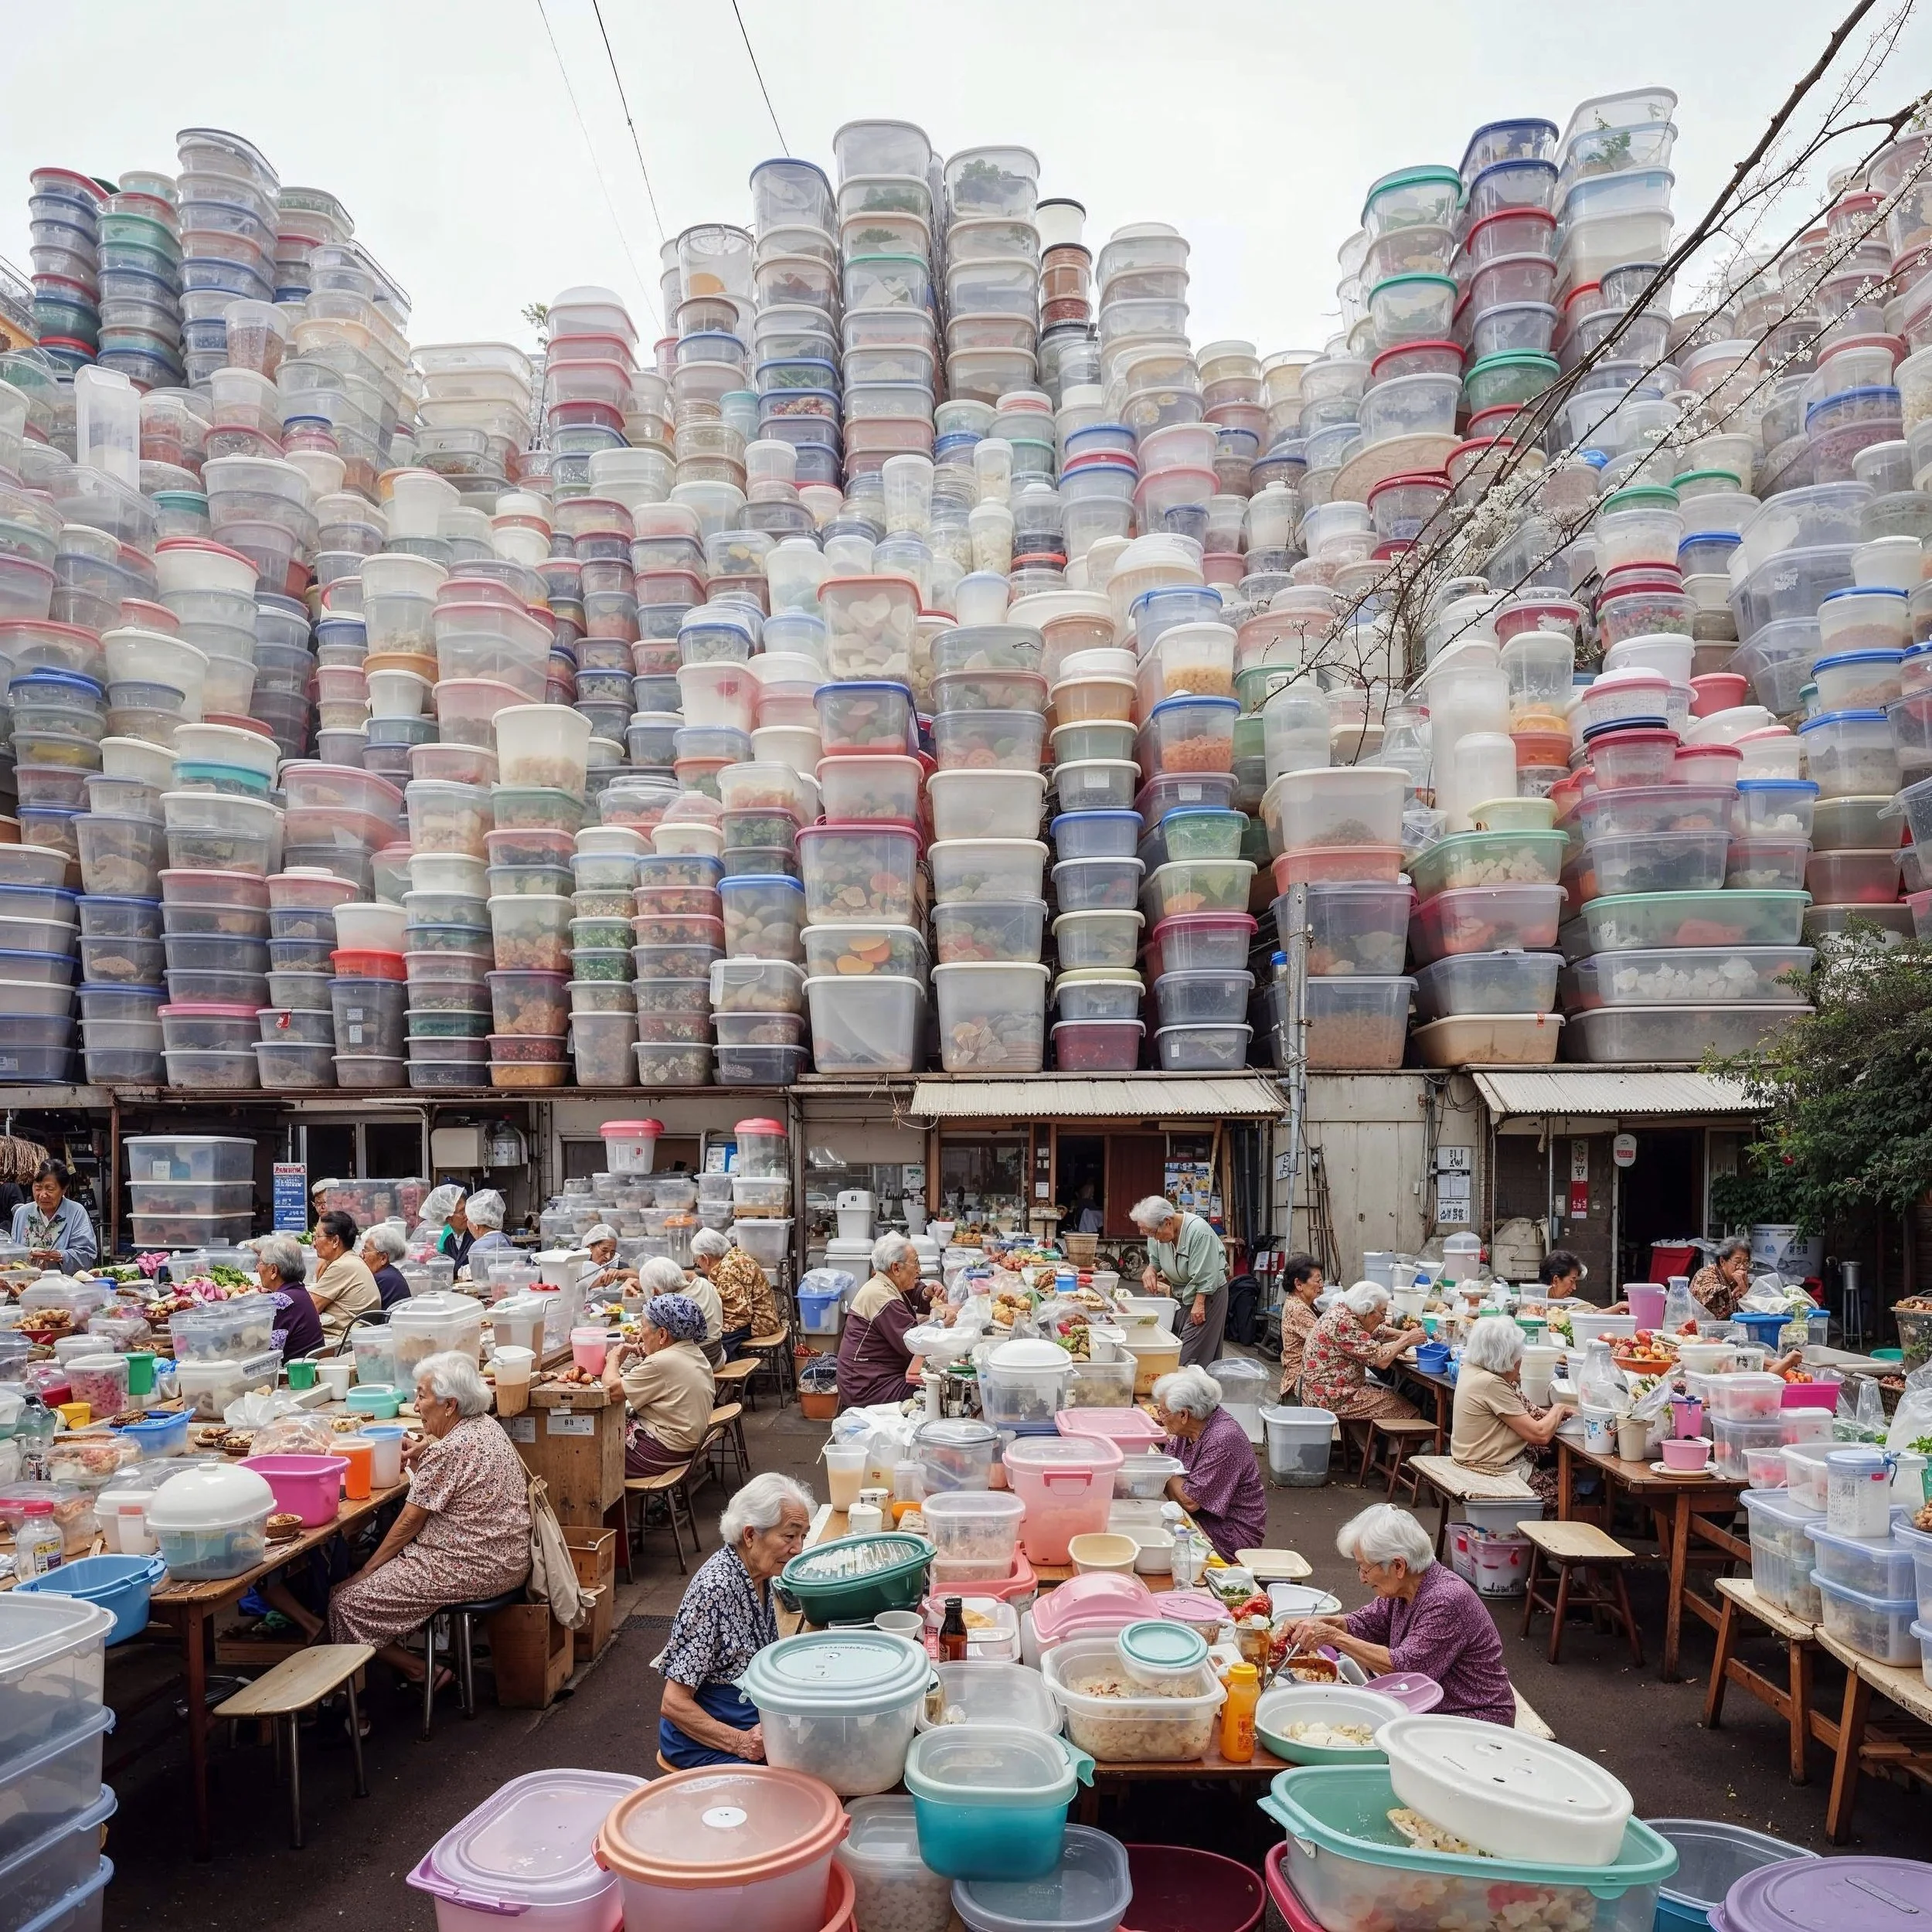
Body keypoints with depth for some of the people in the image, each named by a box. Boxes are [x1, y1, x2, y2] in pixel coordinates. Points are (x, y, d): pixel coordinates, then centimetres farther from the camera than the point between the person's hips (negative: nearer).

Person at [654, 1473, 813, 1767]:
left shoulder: (760, 1574, 0)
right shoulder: (715, 1588, -24)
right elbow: (673, 1704, -21)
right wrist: (740, 1742, -25)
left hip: (757, 1718, 8)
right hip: (703, 1740, -8)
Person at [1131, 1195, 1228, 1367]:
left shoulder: (1198, 1231, -27)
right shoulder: (1158, 1231, -4)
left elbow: (1205, 1275, -23)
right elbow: (1155, 1259, 11)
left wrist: (1199, 1304, -20)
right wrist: (1150, 1269, -10)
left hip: (1206, 1294, -7)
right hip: (1179, 1294, 7)